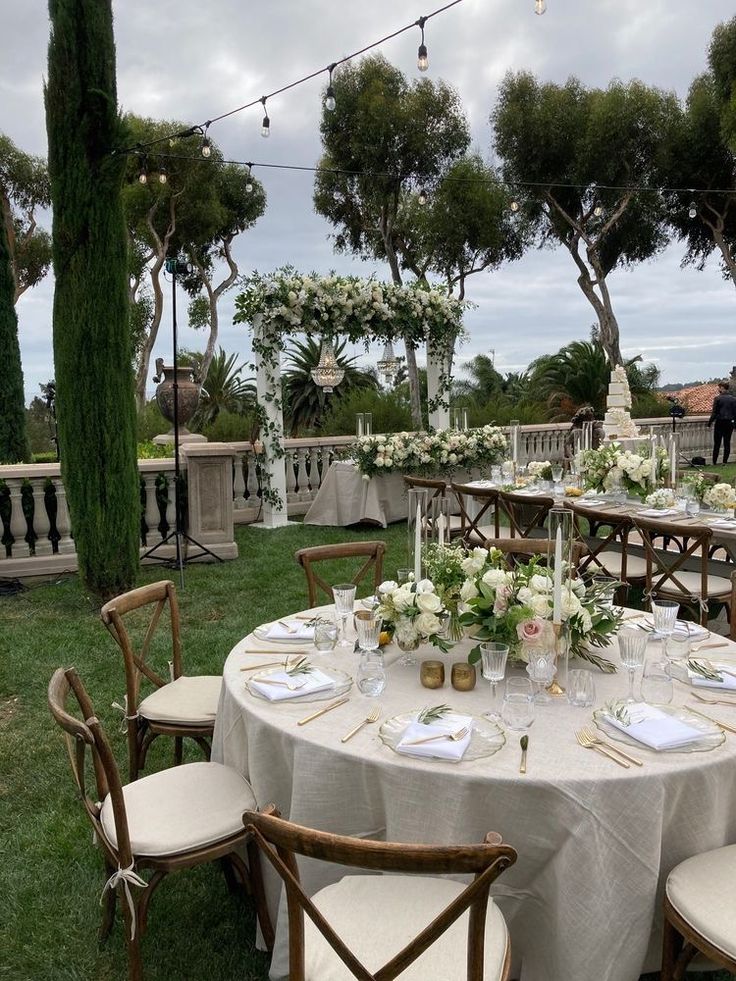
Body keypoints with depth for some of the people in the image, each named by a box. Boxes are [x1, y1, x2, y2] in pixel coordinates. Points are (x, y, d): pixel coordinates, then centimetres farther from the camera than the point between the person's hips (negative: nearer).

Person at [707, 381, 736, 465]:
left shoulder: (717, 398, -8)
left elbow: (714, 413, -9)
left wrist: (709, 423, -4)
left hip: (720, 423, -3)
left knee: (717, 443, 2)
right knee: (727, 443, 8)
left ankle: (714, 462, 2)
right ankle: (725, 461, 8)